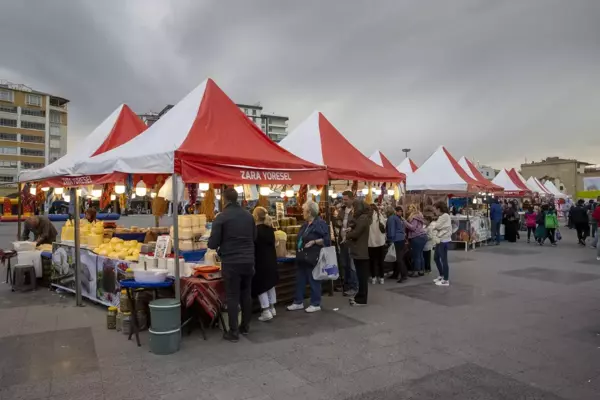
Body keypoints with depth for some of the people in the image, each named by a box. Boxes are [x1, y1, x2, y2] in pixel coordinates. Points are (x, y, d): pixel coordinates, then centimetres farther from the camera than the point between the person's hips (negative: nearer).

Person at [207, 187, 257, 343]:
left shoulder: (221, 217, -10)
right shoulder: (248, 215, 6)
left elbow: (212, 243, -9)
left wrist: (220, 245, 13)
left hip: (231, 262, -5)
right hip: (248, 261, 5)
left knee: (232, 297, 3)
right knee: (246, 294, 15)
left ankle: (233, 332, 9)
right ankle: (245, 326, 27)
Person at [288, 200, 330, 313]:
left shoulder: (320, 223, -14)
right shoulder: (305, 224, 13)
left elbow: (327, 240, -19)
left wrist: (314, 242, -23)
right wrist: (298, 245, 15)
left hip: (312, 258, -9)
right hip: (302, 257, 9)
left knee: (314, 281, 3)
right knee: (300, 280, 14)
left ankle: (315, 304, 15)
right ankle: (298, 302, 25)